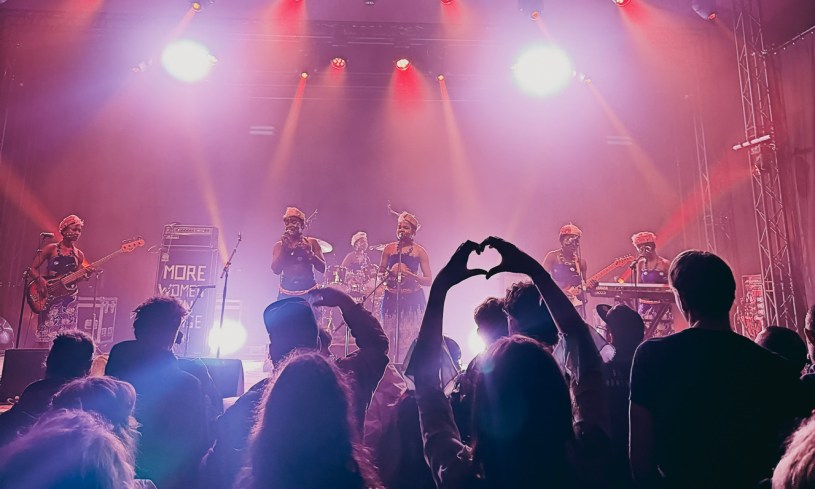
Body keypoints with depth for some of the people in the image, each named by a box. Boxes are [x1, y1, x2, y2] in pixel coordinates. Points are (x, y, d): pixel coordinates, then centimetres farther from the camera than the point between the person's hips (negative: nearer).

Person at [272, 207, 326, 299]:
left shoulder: (311, 243, 7)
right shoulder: (279, 245, 10)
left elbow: (323, 268, 1)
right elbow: (276, 270, -2)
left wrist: (310, 253, -15)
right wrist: (283, 248, -10)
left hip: (309, 293, -1)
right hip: (286, 294, 1)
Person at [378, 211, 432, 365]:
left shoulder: (419, 251, 0)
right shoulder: (389, 248, 7)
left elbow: (429, 280, -3)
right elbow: (380, 272, 13)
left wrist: (410, 274, -18)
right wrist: (391, 272, -8)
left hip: (413, 299, -2)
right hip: (391, 298, 3)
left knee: (409, 340, -7)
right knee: (390, 337, 2)